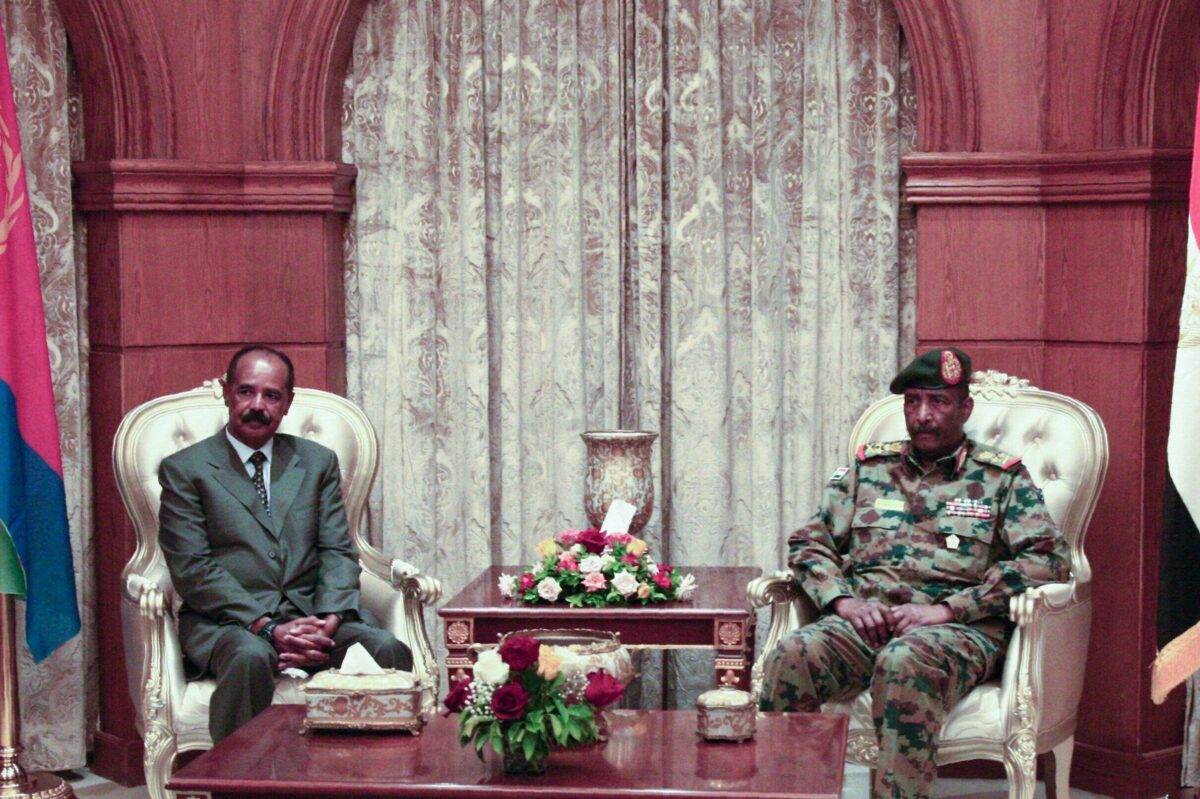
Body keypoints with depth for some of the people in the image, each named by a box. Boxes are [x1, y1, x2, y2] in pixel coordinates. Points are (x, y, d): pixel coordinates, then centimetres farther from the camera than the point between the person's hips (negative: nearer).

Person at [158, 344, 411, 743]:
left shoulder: (318, 463, 17)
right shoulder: (184, 469, 5)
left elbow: (338, 553, 11)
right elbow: (193, 570, -5)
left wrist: (329, 619, -11)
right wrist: (268, 628, -17)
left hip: (310, 616, 3)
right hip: (226, 621, -3)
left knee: (388, 650, -25)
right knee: (252, 657, -38)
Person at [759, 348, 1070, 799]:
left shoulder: (1002, 479, 13)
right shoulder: (867, 468, 23)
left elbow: (1049, 557, -2)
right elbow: (809, 541, 19)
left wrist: (946, 609, -11)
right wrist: (844, 600, -4)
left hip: (957, 626, -3)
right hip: (864, 619, 3)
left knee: (904, 662, -40)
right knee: (790, 657, -31)